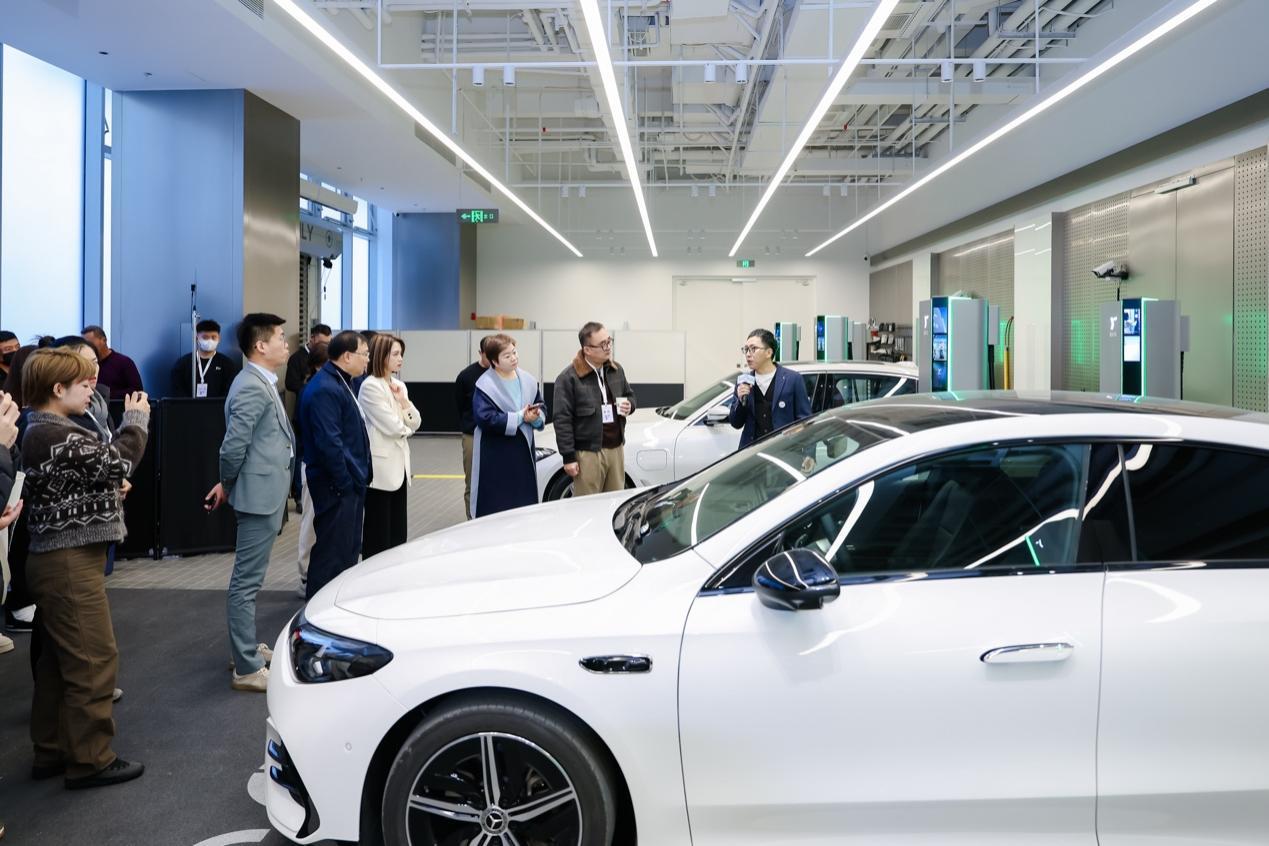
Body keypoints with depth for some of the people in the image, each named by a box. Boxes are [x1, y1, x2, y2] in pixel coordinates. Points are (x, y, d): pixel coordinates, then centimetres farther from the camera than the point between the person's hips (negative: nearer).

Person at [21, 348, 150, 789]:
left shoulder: (42, 432, 14)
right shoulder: (56, 436, -19)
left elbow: (98, 465, 12)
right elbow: (119, 462, -20)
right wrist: (136, 420, -8)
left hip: (56, 559, 11)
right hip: (71, 563, -11)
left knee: (58, 659, 17)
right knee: (94, 659, -3)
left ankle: (51, 751, 27)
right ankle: (89, 760, 5)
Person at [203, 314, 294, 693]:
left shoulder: (262, 383, 13)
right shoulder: (252, 387, -19)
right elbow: (233, 445, -23)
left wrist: (227, 485, 12)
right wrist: (228, 485, -6)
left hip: (266, 494, 11)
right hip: (260, 495, -11)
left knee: (250, 578, 20)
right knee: (247, 581, -3)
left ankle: (247, 648, 34)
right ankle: (248, 669, 3)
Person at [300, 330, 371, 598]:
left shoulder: (339, 384, 14)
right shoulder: (325, 390, -19)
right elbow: (329, 443, -24)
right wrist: (344, 483, -19)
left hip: (350, 483, 10)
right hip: (337, 486, -10)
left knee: (349, 550, 17)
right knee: (332, 555, -3)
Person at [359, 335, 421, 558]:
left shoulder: (399, 385, 12)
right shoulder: (370, 386, -13)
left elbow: (415, 423, 9)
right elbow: (391, 426, -17)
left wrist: (404, 402, -7)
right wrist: (406, 430, 3)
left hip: (398, 464, 8)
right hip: (380, 467, -8)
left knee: (398, 529, 10)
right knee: (378, 531, 0)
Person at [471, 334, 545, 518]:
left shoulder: (528, 380, 7)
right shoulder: (486, 385, -12)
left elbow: (542, 407, 14)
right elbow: (485, 418, -21)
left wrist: (536, 418, -11)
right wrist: (520, 417, -17)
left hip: (524, 451, 6)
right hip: (496, 457, -6)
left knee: (525, 504, 11)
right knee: (495, 508, -2)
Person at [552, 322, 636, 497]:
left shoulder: (616, 370, 9)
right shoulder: (568, 378, -10)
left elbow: (629, 395, 26)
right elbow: (562, 420, -11)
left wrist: (629, 405, 0)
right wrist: (568, 457, -13)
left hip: (616, 448, 6)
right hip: (588, 452, -6)